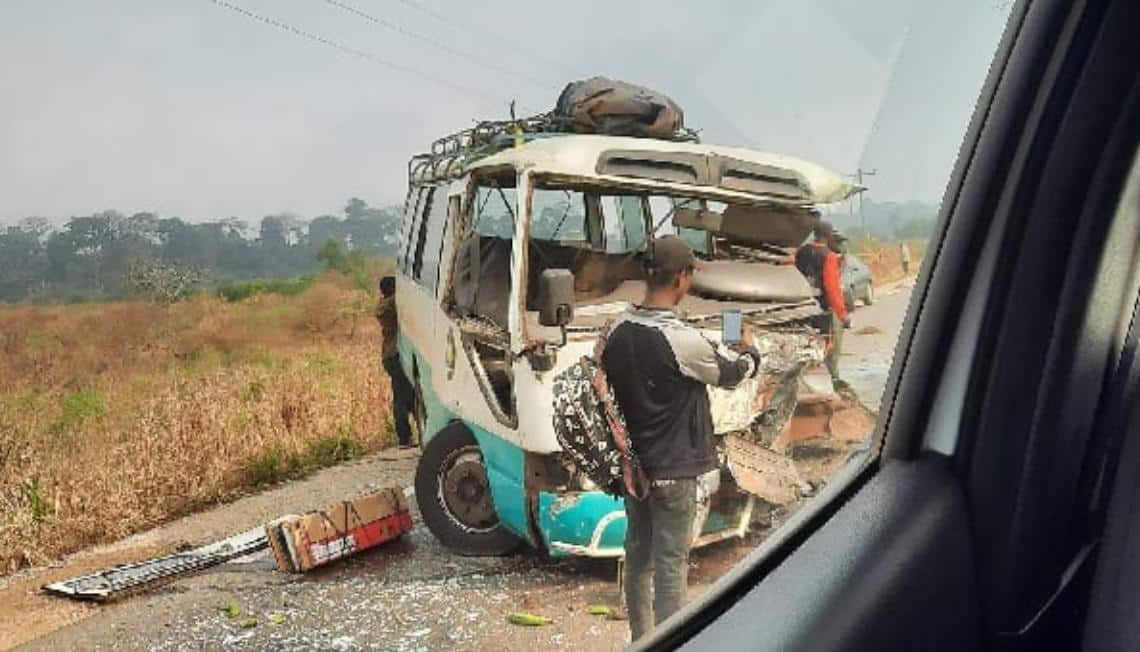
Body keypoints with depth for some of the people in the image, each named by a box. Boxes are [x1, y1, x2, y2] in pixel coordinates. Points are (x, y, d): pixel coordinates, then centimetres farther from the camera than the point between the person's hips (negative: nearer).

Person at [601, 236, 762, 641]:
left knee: (638, 554, 17)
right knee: (671, 562, 5)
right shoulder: (682, 339, -22)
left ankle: (640, 640, 31)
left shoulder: (617, 330, -1)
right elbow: (730, 374, -6)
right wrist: (748, 350, 17)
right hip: (673, 470, -7)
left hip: (632, 465, 7)